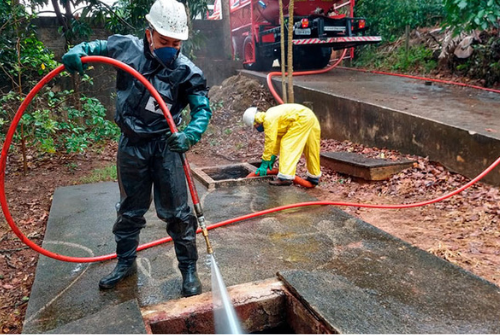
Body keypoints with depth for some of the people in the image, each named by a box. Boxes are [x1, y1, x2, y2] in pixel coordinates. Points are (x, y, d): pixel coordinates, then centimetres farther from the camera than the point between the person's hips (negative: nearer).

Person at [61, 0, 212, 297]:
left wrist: (189, 135, -33)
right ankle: (126, 262, 37)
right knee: (130, 209, 17)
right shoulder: (126, 48, -6)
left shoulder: (186, 71, -13)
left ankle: (189, 269, 20)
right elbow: (97, 46, 13)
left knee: (176, 211, 2)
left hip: (165, 146, -2)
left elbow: (203, 109, -14)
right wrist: (77, 52, -9)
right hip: (131, 146, 3)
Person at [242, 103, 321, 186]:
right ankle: (314, 176, 32)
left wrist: (264, 164, -11)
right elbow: (277, 139, 21)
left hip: (302, 120, -11)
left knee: (287, 145, -11)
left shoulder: (269, 120, -14)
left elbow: (270, 142, -16)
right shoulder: (272, 116, 17)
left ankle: (285, 177, -18)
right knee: (310, 149, 19)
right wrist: (273, 158, 21)